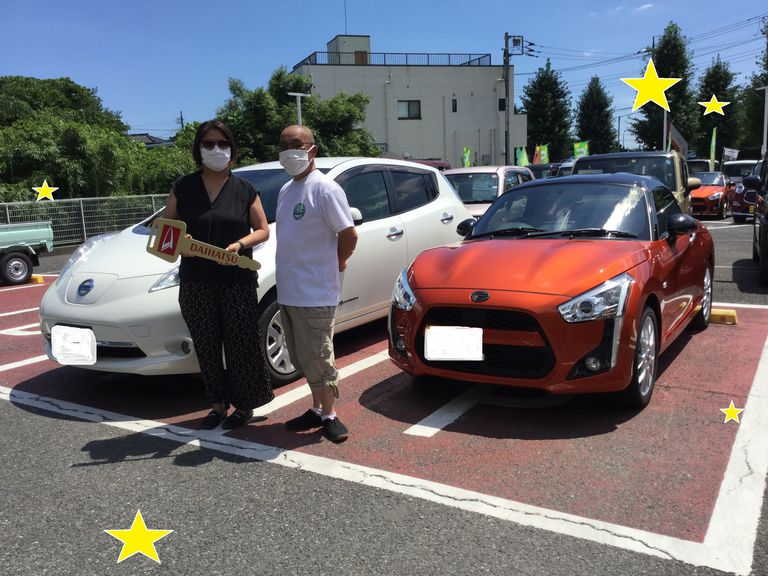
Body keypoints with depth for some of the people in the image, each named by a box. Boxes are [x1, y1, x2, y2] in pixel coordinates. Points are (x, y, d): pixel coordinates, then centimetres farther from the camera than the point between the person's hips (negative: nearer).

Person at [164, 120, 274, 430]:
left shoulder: (244, 190, 4)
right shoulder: (183, 187, 6)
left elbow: (263, 230, 6)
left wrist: (241, 244, -13)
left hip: (238, 281, -2)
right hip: (195, 282, 2)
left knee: (240, 345, 2)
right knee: (207, 347, 9)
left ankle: (244, 405, 20)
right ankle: (218, 404, 25)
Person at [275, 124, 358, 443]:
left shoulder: (325, 189, -13)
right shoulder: (285, 190, 14)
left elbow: (349, 235, -15)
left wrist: (334, 264, -2)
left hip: (314, 293, -9)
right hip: (288, 291, 9)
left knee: (317, 357, 0)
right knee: (302, 358, 16)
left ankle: (328, 415, 15)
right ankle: (317, 409, 29)